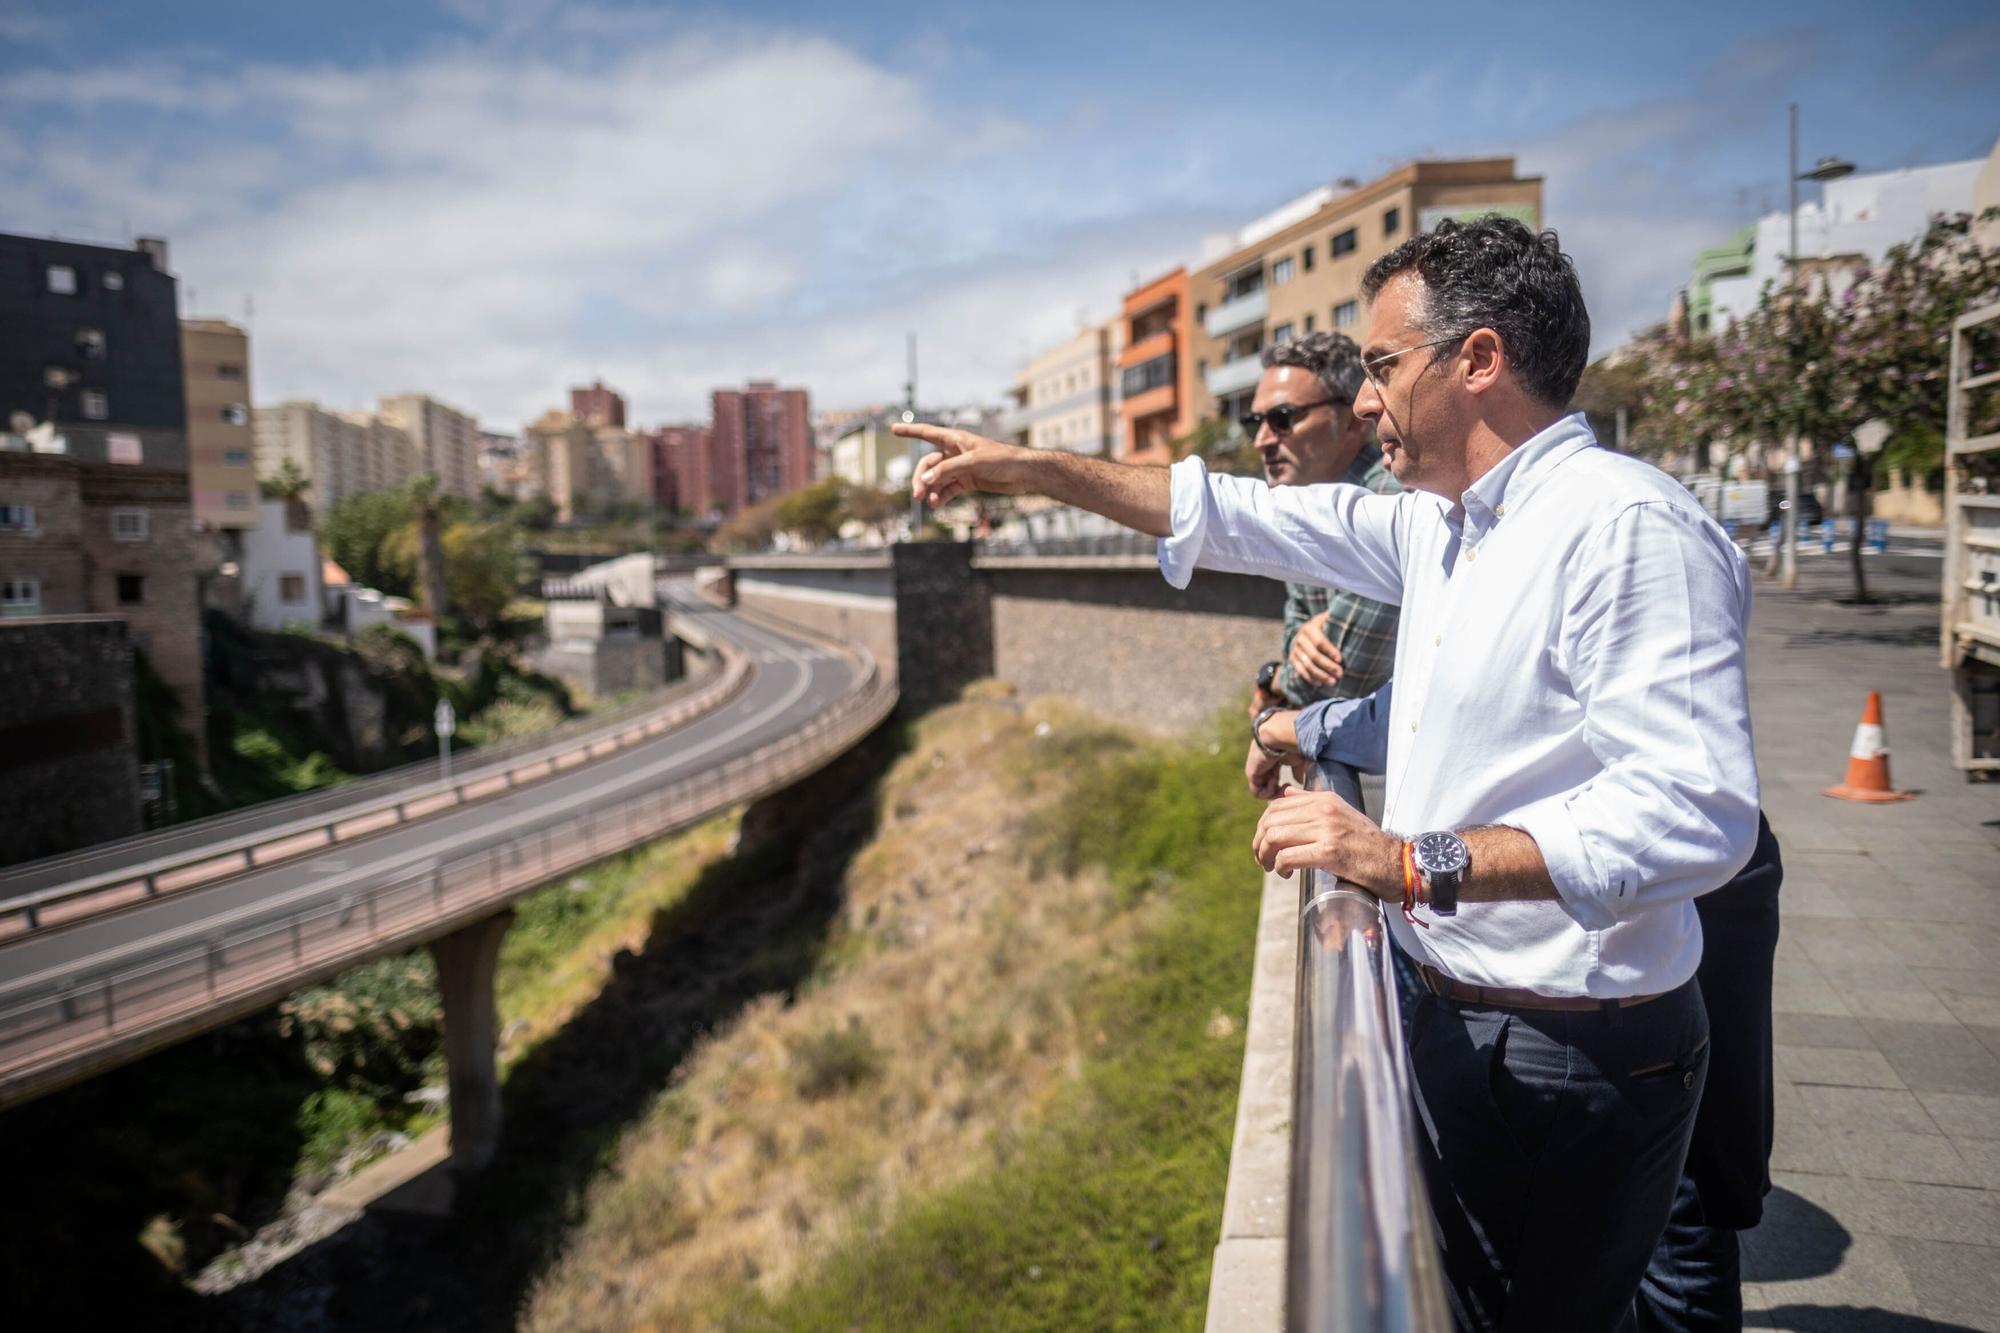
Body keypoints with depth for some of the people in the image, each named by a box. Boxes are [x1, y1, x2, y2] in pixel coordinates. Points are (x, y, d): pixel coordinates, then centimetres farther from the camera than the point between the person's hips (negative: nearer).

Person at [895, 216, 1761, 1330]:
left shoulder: (1627, 527, -20)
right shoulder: (1443, 523, 8)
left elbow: (1693, 811, -29)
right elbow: (1244, 517, 13)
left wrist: (1415, 860, -31)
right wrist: (1025, 468, 14)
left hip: (1579, 1063, -8)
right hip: (1464, 1021, 9)